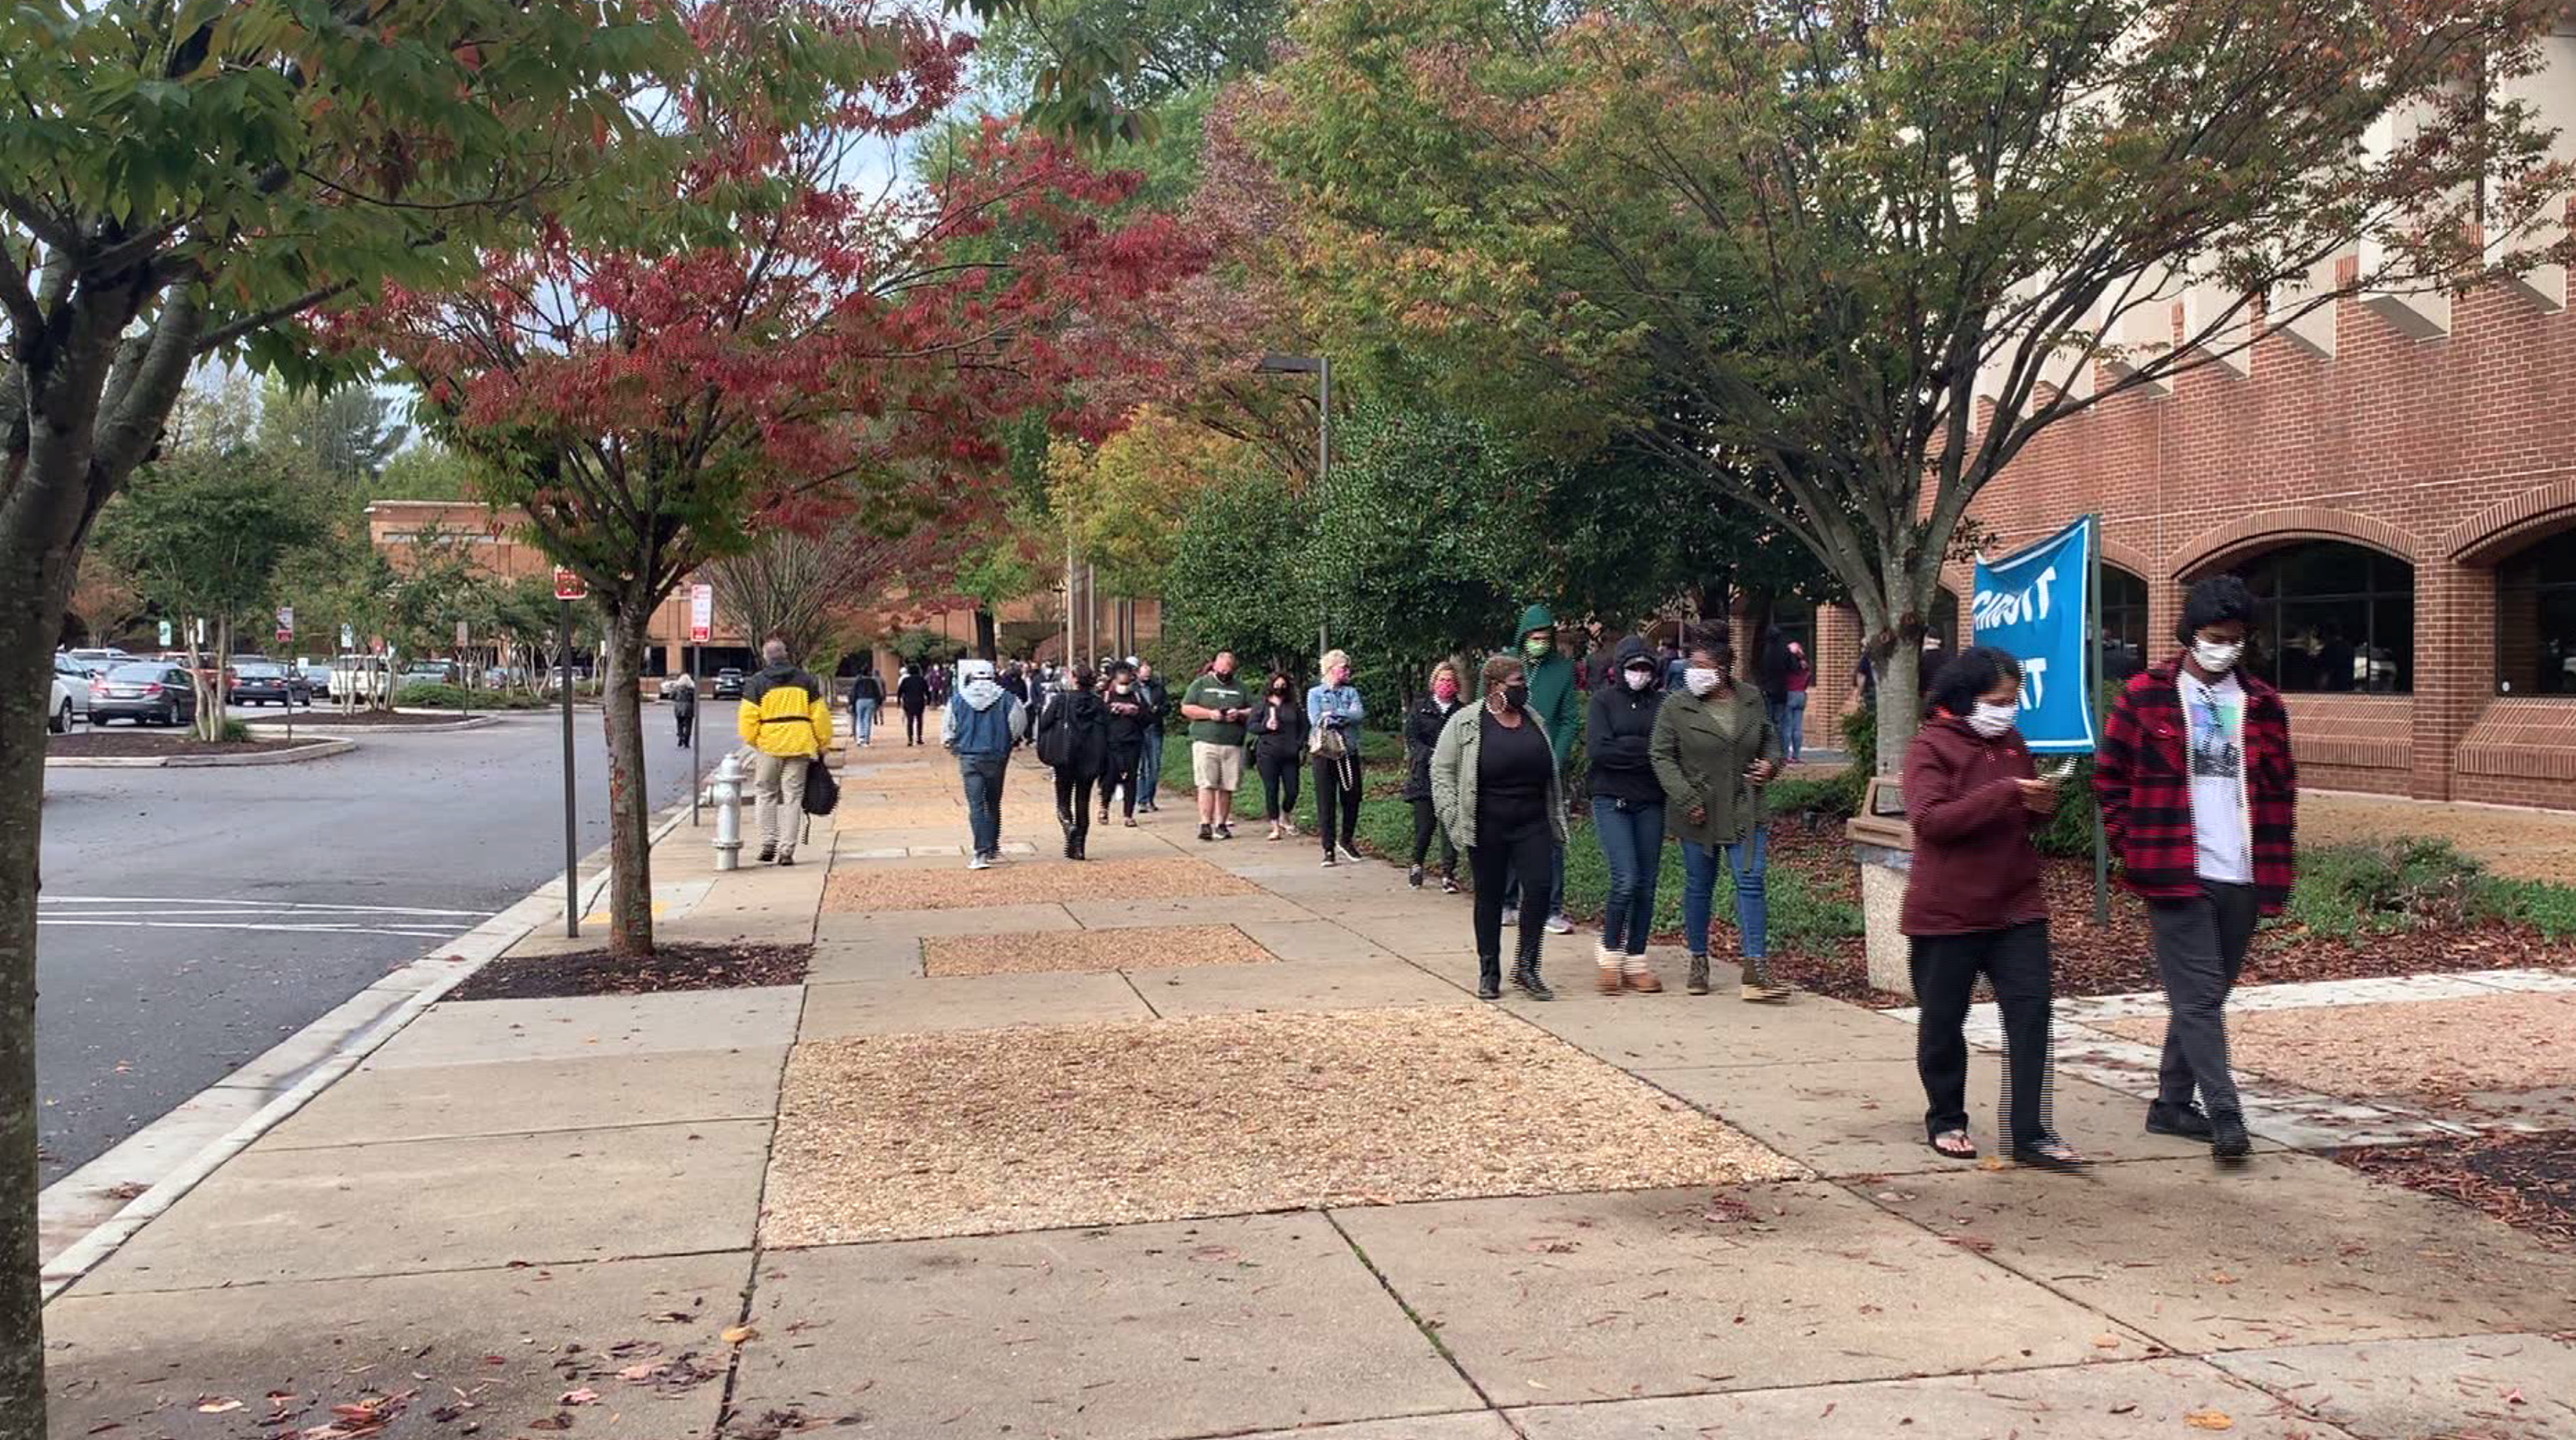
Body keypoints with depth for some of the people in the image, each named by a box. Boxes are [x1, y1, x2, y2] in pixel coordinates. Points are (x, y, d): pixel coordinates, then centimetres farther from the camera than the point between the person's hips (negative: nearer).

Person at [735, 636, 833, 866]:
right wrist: (823, 746, 14)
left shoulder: (757, 683, -1)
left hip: (769, 746, -2)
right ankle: (787, 850, 2)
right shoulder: (806, 680, 7)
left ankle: (768, 842, 9)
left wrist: (751, 743, 6)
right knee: (792, 797, 5)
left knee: (766, 794, 14)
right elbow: (820, 716, 7)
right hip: (799, 746, 2)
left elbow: (747, 718, -7)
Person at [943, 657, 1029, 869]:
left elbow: (947, 728, 5)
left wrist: (950, 745, 24)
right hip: (997, 757, 1)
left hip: (969, 758, -1)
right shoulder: (1006, 699, -4)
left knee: (976, 805, -3)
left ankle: (982, 853, -14)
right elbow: (1019, 726, -1)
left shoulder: (958, 699, -1)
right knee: (993, 804, 16)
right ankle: (993, 849, 24)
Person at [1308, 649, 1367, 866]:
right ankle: (1329, 850, 4)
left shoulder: (1351, 692, 11)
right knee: (1326, 802, -2)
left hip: (1349, 752, 3)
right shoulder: (1315, 693, 3)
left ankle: (1346, 841, 27)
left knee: (1352, 798, 6)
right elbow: (1316, 720, -10)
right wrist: (1346, 717, -6)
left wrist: (1333, 715, -13)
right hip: (1325, 753, -3)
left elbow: (1359, 714, -6)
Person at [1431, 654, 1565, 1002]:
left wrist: (1556, 822, 16)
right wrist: (1453, 817, -11)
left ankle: (1526, 967, 3)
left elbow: (1549, 773, 18)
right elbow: (1441, 770, -2)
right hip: (1487, 828, -3)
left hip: (1533, 825, 3)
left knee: (1540, 888, -10)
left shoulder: (1534, 719, 10)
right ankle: (1488, 972, 18)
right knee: (1489, 898, 6)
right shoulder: (1466, 722, -4)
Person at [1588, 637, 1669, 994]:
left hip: (1650, 803, 3)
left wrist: (1625, 749, -12)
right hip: (1611, 801, -3)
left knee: (1646, 886, 5)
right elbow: (1598, 749, -10)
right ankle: (1610, 955, 5)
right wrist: (1646, 750, -9)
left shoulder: (1662, 704, 8)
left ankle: (1636, 961, 15)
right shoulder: (1604, 700, 2)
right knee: (1626, 880, -13)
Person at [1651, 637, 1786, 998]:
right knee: (1699, 886, 10)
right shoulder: (1676, 707, -6)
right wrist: (1686, 799, -14)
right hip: (1698, 812, -1)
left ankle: (1756, 972, -7)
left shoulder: (1751, 699, 4)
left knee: (1751, 882, -7)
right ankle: (1698, 961, 27)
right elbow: (1662, 757, -6)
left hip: (1744, 811, 1)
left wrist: (1770, 763, 0)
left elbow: (1770, 737, 21)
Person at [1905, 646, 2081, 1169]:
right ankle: (1945, 1121, 25)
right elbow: (1931, 819, -21)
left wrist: (2040, 807, -3)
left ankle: (2029, 1134, 1)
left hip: (2016, 906, 5)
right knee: (1943, 1021, 8)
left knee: (2031, 1011, -4)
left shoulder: (2012, 742, 10)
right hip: (1947, 911, -5)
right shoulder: (1931, 745, -9)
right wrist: (2002, 793, -28)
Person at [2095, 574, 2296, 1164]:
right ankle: (2225, 1115, -6)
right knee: (2198, 995, -7)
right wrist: (2131, 846, -4)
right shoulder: (2146, 695, -2)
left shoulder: (2263, 704, 9)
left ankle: (2172, 1103, 24)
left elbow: (2282, 788, 14)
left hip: (2242, 876, 5)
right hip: (2175, 872, -4)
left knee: (2206, 994, 12)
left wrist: (2277, 863, 8)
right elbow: (2110, 776, 1)